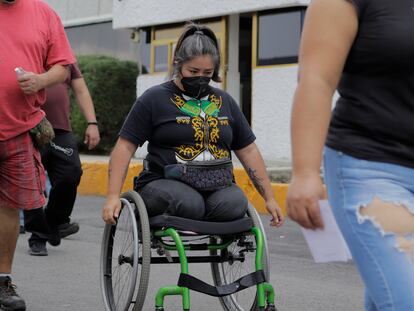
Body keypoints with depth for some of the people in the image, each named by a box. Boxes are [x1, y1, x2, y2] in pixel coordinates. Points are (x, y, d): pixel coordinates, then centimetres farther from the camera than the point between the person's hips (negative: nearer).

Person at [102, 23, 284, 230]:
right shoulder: (154, 99, 4)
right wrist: (113, 196, -11)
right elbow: (125, 146, 1)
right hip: (165, 182, -3)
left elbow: (248, 151, 20)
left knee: (235, 205, -30)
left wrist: (269, 198, 15)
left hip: (216, 187, 4)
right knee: (189, 205, -36)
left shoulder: (225, 102, 18)